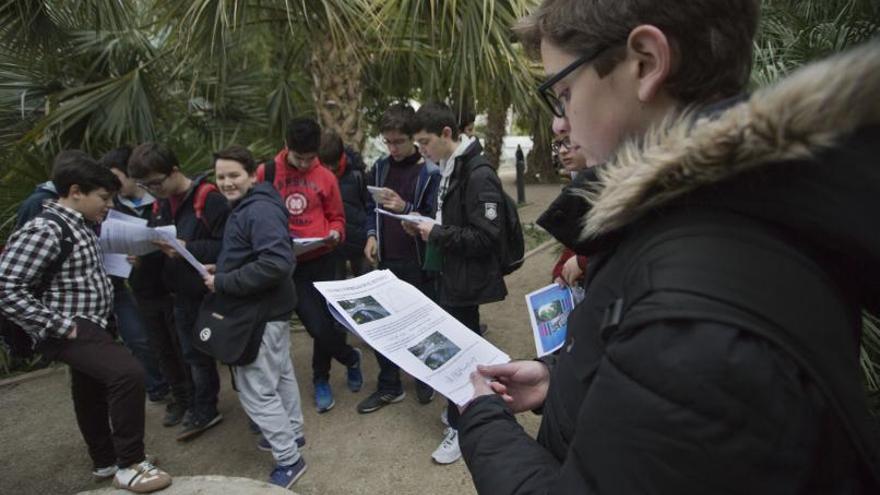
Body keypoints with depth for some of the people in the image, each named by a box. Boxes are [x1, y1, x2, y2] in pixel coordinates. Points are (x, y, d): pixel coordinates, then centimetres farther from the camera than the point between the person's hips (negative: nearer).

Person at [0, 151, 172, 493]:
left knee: (93, 394, 22)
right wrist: (62, 327, -23)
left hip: (90, 325, 10)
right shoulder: (44, 230, -20)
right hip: (71, 330, -10)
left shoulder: (81, 224, 8)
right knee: (128, 374, -24)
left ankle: (105, 462, 40)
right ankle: (129, 466, -10)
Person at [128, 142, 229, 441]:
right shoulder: (162, 204, 8)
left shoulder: (209, 199, -18)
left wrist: (187, 248, -30)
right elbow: (156, 242, 17)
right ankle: (203, 412, 35)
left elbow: (226, 246, -24)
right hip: (183, 294, 8)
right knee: (195, 354, 18)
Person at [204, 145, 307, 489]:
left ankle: (288, 460, 11)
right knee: (280, 373, 22)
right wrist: (219, 270, 3)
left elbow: (276, 263, -32)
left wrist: (223, 283, -25)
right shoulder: (244, 208, 12)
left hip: (262, 311, -11)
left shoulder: (260, 210, -22)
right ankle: (290, 432, 40)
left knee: (255, 388, -2)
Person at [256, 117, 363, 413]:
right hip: (288, 264, -1)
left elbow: (336, 217, 12)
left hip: (322, 260, 1)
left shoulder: (325, 177, 3)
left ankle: (321, 380, 33)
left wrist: (335, 234, -9)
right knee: (317, 325, -5)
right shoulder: (265, 174, 0)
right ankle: (351, 358, 25)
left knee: (323, 323, 7)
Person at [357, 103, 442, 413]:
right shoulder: (380, 168, 7)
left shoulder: (430, 172, -9)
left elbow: (436, 220, -12)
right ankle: (389, 385, 27)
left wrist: (405, 208, -26)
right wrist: (371, 235, -1)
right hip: (386, 261, 5)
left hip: (420, 262, -4)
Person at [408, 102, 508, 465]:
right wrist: (425, 227, 3)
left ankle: (461, 428, 21)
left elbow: (485, 237, -24)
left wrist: (437, 234, -19)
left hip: (467, 281, -9)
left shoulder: (478, 175, -20)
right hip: (450, 275, 9)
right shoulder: (449, 170, 10)